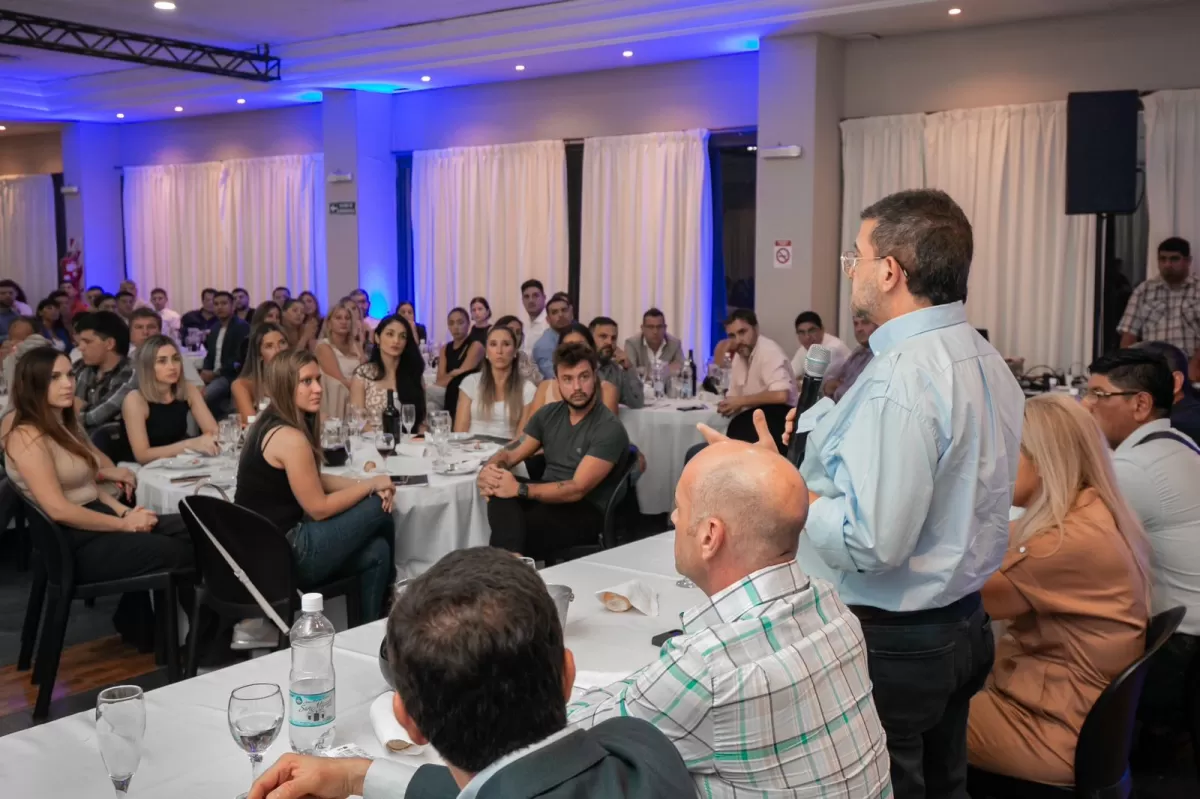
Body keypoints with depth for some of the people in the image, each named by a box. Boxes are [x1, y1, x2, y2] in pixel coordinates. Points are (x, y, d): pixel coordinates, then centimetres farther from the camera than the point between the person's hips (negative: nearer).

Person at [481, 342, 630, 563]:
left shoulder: (609, 429, -14)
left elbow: (577, 489, -21)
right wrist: (489, 470, -17)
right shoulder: (549, 414, 9)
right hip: (546, 498, 7)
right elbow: (509, 454, 8)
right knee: (500, 496, -29)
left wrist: (519, 489, -29)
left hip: (585, 513, -6)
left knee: (508, 527, -34)